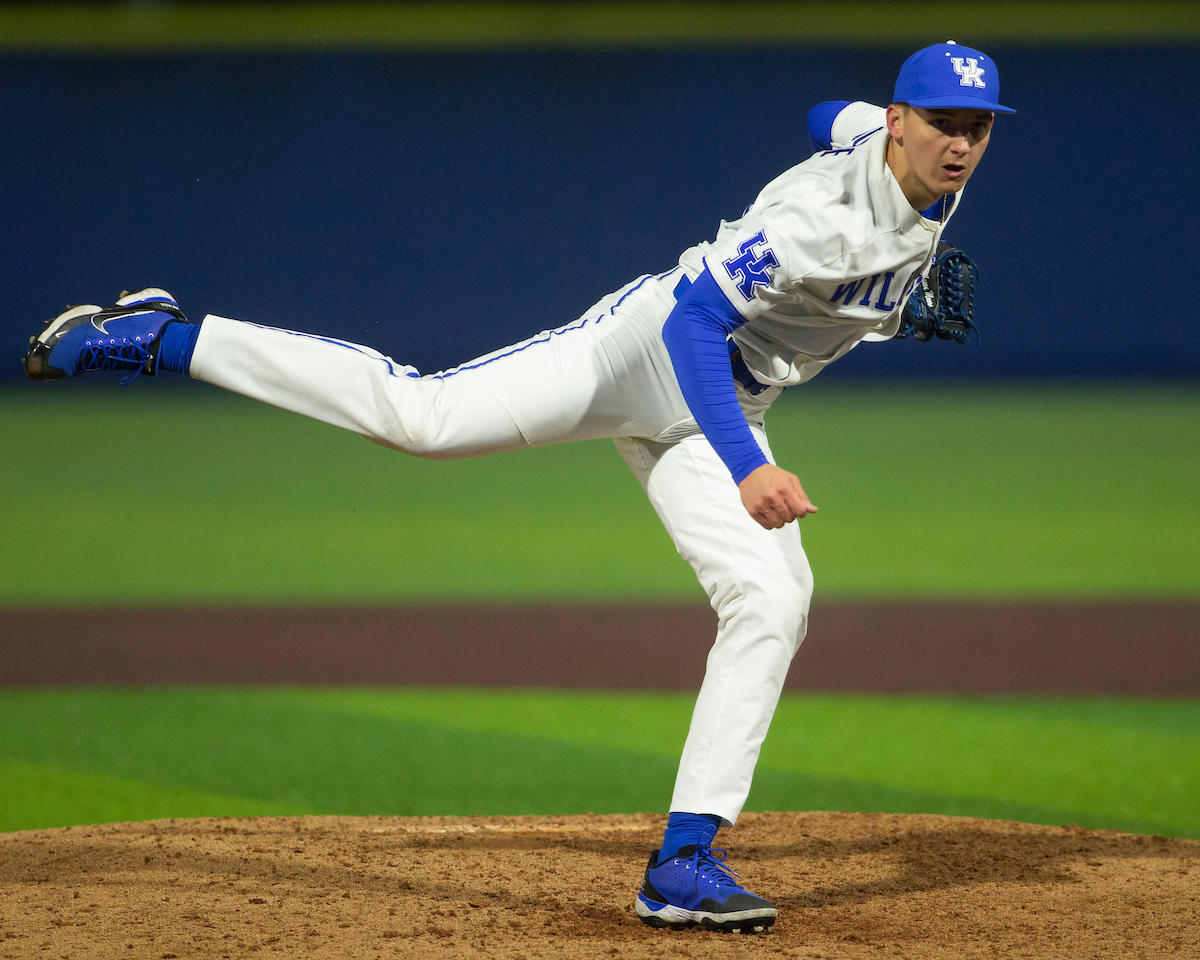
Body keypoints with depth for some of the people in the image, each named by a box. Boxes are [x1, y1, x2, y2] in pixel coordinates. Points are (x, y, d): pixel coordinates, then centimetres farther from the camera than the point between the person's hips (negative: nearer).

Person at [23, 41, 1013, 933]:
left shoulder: (889, 136, 0)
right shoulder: (825, 211, -28)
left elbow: (831, 117, 25)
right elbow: (696, 320, -33)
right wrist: (746, 468, -43)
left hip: (714, 414, 8)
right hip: (649, 344, -8)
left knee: (773, 602, -9)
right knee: (424, 414, -24)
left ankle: (684, 863, -7)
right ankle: (163, 337, -12)